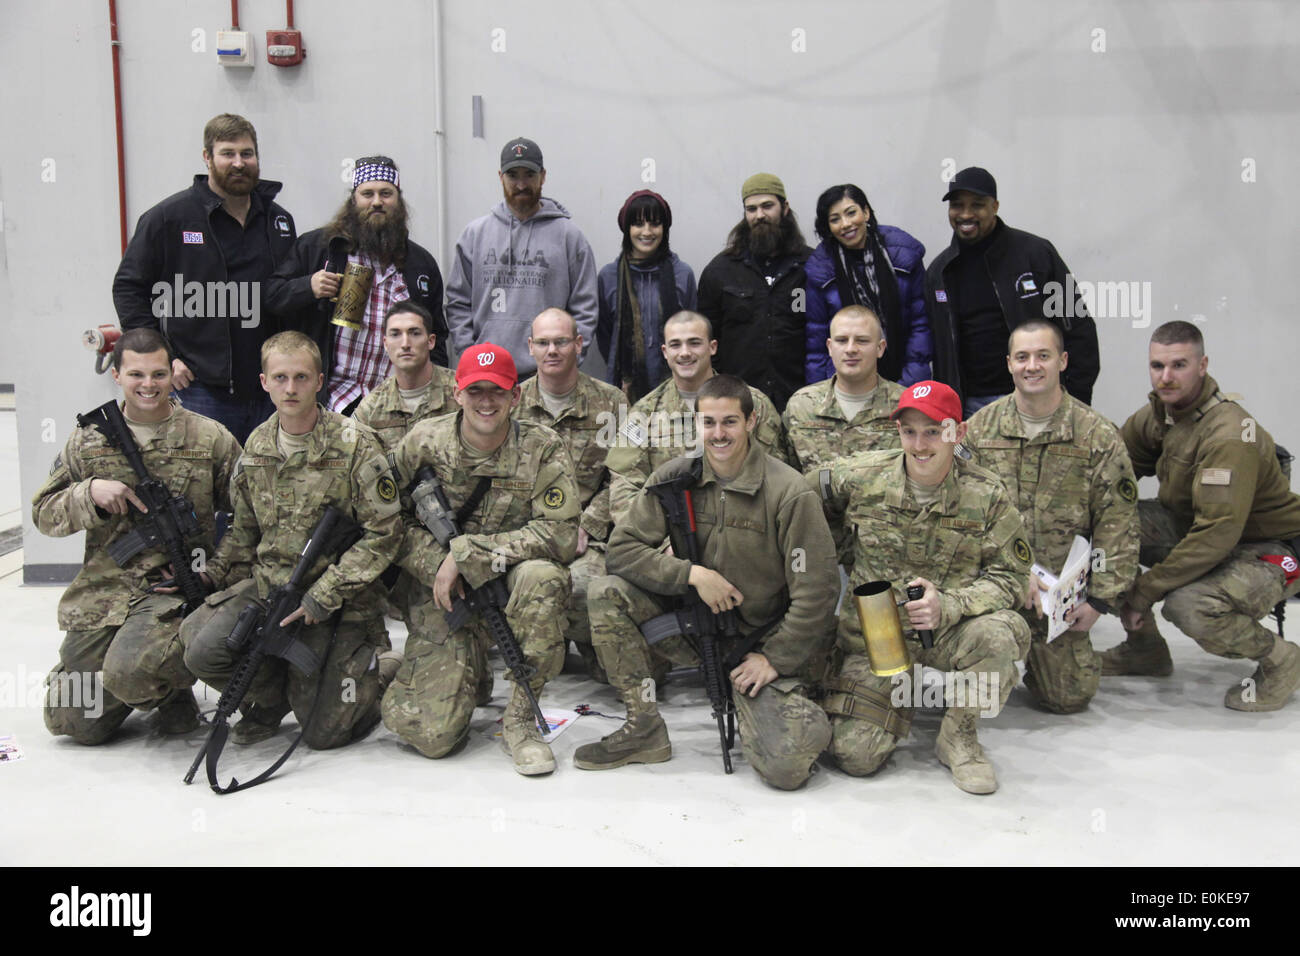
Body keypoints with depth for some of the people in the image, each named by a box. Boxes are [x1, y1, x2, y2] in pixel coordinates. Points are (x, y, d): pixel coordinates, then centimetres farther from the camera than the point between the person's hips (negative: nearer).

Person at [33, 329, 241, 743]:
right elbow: (44, 514, 10)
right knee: (74, 721, 0)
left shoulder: (211, 438, 2)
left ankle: (174, 687, 5)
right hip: (101, 591, 4)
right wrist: (90, 493, -11)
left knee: (128, 672, -31)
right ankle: (153, 680, 29)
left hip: (176, 589, -3)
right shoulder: (88, 440, 8)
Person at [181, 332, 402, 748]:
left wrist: (322, 596, -16)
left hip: (337, 600, -4)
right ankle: (269, 699, 8)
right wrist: (207, 577, 3)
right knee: (203, 647, -24)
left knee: (322, 734, -6)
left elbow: (384, 534, -11)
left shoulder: (354, 443, -10)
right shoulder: (257, 446, 7)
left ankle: (370, 660, 24)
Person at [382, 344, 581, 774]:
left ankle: (521, 717, -18)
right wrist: (437, 566, -15)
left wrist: (465, 553, -20)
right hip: (446, 593, 1)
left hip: (512, 579, -1)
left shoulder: (542, 448, -8)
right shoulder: (424, 442, -4)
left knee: (541, 577, -38)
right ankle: (469, 672, 25)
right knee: (432, 734, -13)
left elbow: (560, 533, -17)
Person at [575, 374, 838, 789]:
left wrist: (775, 659, -13)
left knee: (785, 768, -21)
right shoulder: (674, 479, -4)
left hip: (763, 638, -4)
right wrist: (693, 573, -19)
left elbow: (816, 592, -13)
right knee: (605, 592, -18)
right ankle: (644, 730, -7)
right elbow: (622, 549, -7)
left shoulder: (790, 493, -15)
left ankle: (804, 716, 17)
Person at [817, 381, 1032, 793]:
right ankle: (900, 694, 24)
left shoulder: (987, 496, -8)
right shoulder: (862, 476, -6)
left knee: (999, 633, -36)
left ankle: (959, 736, -6)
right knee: (855, 757, -13)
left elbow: (1009, 576, -10)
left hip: (950, 630, 0)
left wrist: (947, 606, -27)